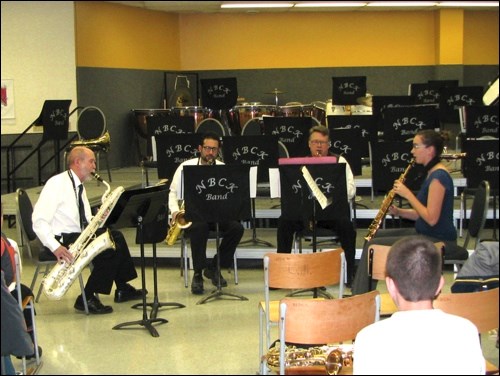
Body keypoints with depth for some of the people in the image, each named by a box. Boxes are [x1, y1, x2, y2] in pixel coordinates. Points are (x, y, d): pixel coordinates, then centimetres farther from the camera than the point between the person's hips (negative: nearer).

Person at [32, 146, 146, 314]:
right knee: (108, 250, -22)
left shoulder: (79, 186, 16)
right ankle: (87, 299, -13)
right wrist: (55, 247, -30)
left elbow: (86, 220, 19)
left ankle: (123, 289, 8)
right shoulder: (57, 184, -13)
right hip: (61, 240, -9)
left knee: (116, 237, 0)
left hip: (77, 236, 9)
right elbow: (39, 221, -20)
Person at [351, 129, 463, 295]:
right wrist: (398, 212, 1)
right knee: (373, 235, 12)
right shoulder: (432, 173, 12)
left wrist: (407, 194, -19)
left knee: (373, 245, -13)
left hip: (438, 240, -10)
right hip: (425, 233, 10)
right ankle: (359, 294, 12)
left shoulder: (438, 176, -19)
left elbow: (431, 218, -25)